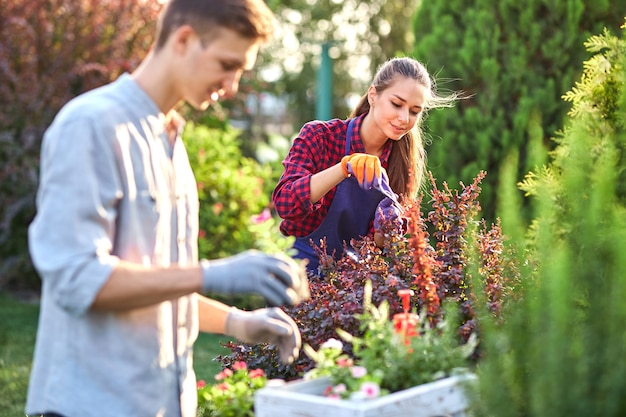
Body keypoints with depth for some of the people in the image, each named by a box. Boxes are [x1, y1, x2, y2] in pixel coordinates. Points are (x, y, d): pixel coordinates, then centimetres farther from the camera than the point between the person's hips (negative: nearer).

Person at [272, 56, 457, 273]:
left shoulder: (405, 163, -1)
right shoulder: (319, 135, -9)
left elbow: (377, 245, 1)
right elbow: (284, 204, -23)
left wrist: (383, 231, -21)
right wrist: (345, 166, -32)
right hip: (305, 266, -3)